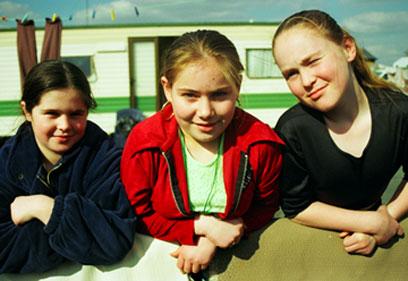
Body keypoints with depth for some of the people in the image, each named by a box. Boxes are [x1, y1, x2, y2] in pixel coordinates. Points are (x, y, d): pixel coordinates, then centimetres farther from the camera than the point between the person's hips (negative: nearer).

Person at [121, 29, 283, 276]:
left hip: (233, 257, 3)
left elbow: (265, 207, 0)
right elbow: (139, 216, -6)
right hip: (161, 257, -2)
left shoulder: (261, 144, -13)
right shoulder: (143, 144, -14)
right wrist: (201, 227, -17)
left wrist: (212, 242, -13)